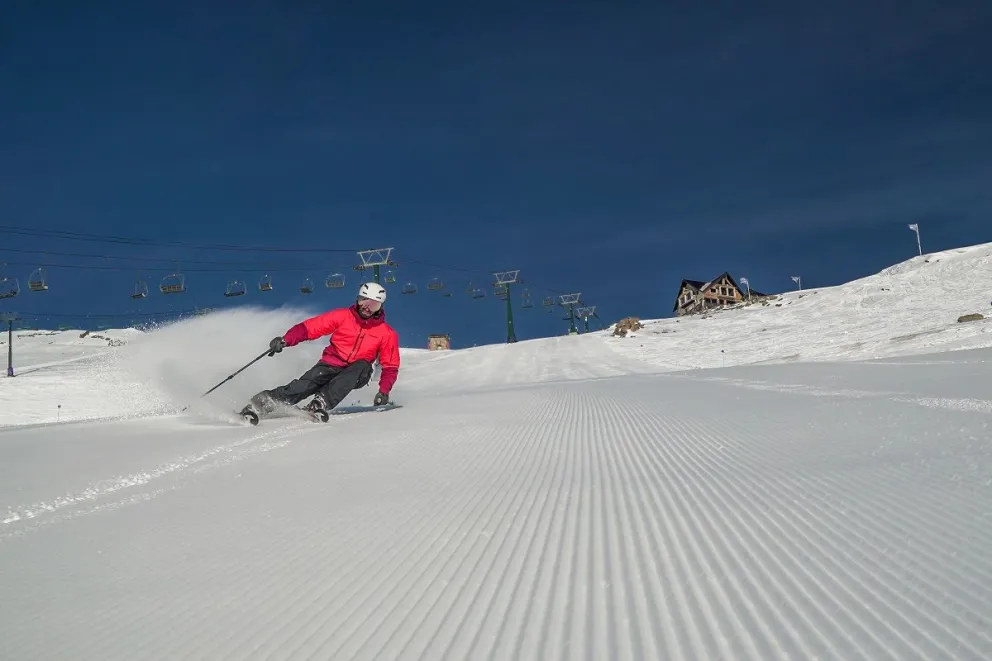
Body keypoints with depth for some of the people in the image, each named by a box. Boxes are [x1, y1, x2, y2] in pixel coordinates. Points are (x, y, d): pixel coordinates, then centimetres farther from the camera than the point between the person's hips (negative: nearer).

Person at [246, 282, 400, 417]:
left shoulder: (387, 334, -2)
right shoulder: (343, 316, -4)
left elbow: (391, 366, 4)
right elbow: (309, 327, -9)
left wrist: (384, 391, -10)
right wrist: (285, 340, -24)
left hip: (356, 374, 0)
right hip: (331, 365, 0)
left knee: (363, 366, -34)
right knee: (305, 384, -29)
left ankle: (322, 403, -40)